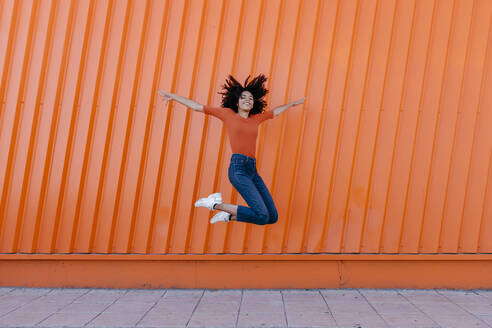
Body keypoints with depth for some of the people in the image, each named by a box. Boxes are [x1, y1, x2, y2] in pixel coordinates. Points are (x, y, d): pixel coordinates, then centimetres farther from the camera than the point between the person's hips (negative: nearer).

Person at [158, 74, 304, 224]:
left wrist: (292, 103, 50)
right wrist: (173, 96, 13)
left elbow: (275, 112, 40)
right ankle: (216, 204, -4)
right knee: (263, 216, -19)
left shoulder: (256, 118, 21)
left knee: (273, 217, 2)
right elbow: (197, 106, 13)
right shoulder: (228, 113, 9)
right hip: (238, 169, -7)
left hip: (253, 171, 7)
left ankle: (229, 215, 13)